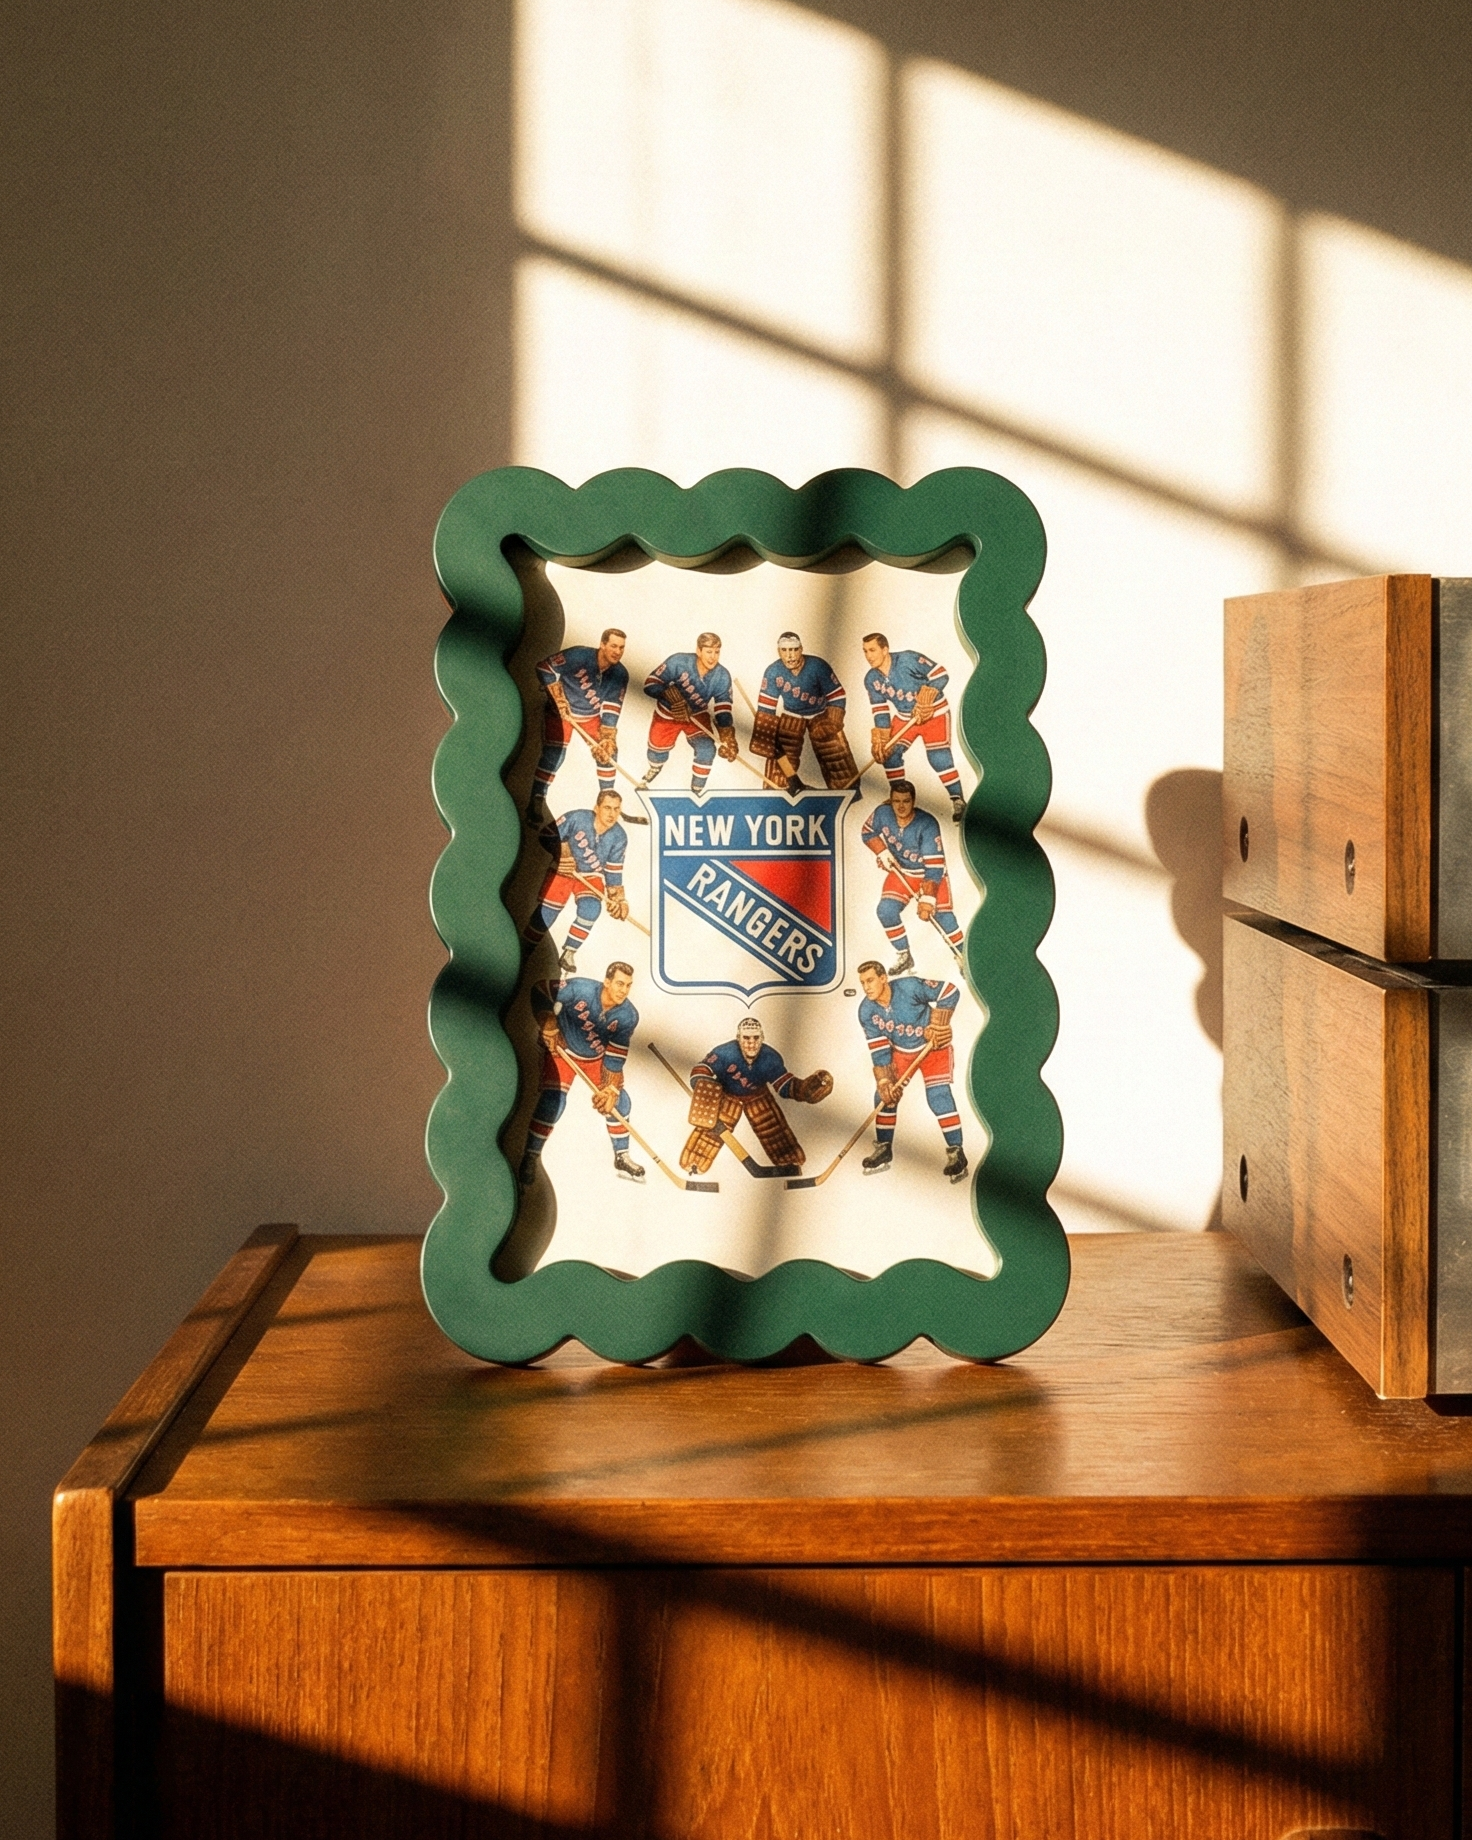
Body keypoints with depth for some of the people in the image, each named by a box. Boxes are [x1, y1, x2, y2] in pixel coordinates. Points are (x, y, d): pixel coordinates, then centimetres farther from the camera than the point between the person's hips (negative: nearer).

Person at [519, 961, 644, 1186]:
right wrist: (549, 1028, -22)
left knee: (619, 1102, 0)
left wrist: (610, 1090, -20)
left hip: (596, 1058, 4)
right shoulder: (579, 989, -32)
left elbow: (615, 1058, -14)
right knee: (552, 1100, -20)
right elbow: (541, 990, -23)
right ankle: (530, 1157, -5)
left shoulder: (628, 1016, -20)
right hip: (562, 1050, -4)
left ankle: (622, 1158, 20)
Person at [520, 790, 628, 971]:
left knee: (590, 909, -23)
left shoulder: (619, 837, -14)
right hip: (562, 871, -2)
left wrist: (618, 899, -8)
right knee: (545, 913, -10)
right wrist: (561, 853, -27)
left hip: (591, 876, 2)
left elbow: (614, 872, -5)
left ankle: (569, 953, -5)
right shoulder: (576, 819, -25)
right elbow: (547, 834, -15)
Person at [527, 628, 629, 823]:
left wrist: (607, 739, -19)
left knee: (608, 750, 0)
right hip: (560, 711, -5)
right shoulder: (579, 656, -29)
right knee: (553, 754, -18)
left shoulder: (620, 674, -13)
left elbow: (611, 709, -11)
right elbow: (545, 668, -24)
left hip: (592, 715, 5)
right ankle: (535, 803, -12)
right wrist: (559, 699, -25)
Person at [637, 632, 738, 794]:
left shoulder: (722, 676, -24)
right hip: (668, 712, -1)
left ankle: (697, 790, 5)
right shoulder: (678, 662, -32)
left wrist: (727, 737, -37)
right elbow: (650, 684, -29)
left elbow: (723, 709, -22)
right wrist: (669, 694, -48)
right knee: (658, 747, 13)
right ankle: (654, 770, 51)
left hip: (697, 715, 1)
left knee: (706, 749, -16)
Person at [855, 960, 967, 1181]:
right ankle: (884, 1150, 16)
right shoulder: (866, 1012, -15)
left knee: (938, 1095, -17)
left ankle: (956, 1152, -10)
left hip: (933, 1047, -5)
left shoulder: (909, 987, -30)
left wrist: (938, 1026, -25)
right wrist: (884, 1082, -20)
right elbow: (879, 1051, -12)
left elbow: (949, 992, -23)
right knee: (884, 1095, -1)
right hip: (900, 1051, 5)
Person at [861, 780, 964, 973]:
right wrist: (882, 852, -13)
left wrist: (927, 898, -37)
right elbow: (868, 833, 4)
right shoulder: (882, 813, -17)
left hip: (931, 874, -4)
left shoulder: (927, 825, -31)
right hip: (900, 872, 4)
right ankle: (904, 957, 7)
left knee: (942, 916, -14)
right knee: (886, 911, -13)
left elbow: (934, 866, -32)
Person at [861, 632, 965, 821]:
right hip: (904, 717, 6)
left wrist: (924, 703, -29)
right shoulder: (871, 679, -6)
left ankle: (957, 800, -1)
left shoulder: (908, 660, -25)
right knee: (889, 752, -3)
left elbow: (940, 675, -23)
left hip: (934, 713, -6)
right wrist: (880, 740, -8)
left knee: (939, 757, -14)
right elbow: (879, 710, 0)